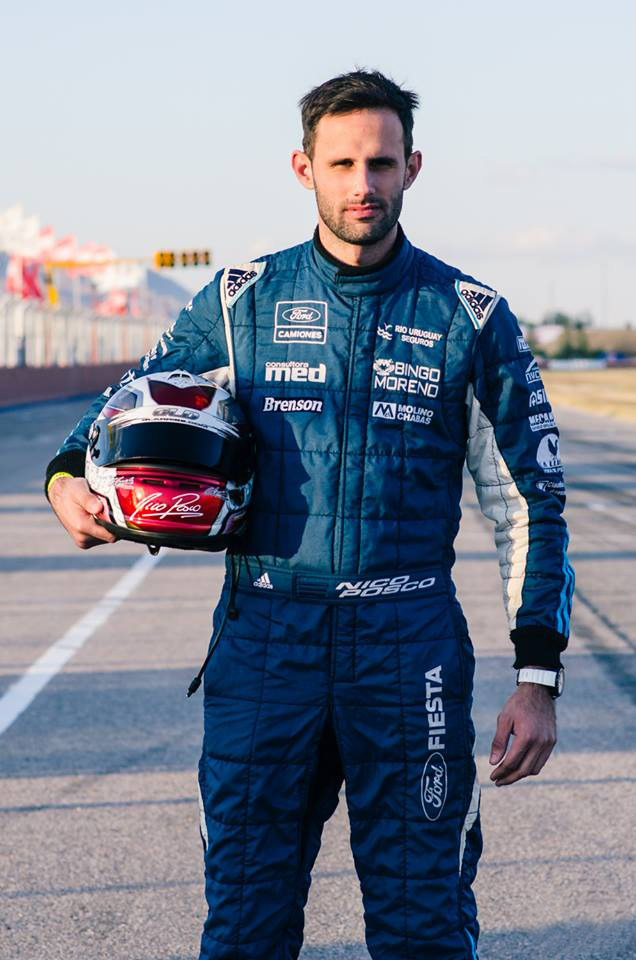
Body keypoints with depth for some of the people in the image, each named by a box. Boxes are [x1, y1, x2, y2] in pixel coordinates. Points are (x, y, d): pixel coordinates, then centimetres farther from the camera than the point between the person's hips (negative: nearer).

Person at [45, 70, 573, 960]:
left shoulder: (469, 317, 3)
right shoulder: (240, 301, 6)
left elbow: (529, 503, 5)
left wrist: (538, 679, -1)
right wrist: (70, 479, -8)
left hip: (410, 644, -1)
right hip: (265, 637, 1)